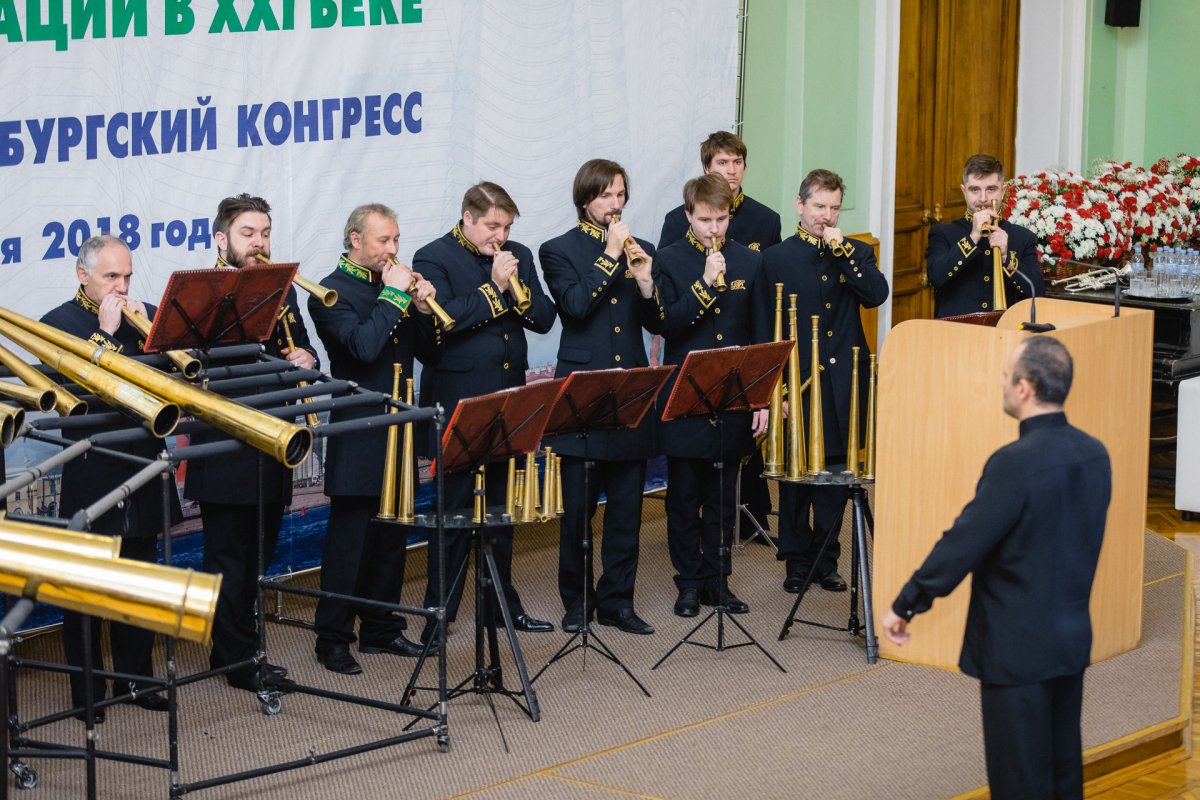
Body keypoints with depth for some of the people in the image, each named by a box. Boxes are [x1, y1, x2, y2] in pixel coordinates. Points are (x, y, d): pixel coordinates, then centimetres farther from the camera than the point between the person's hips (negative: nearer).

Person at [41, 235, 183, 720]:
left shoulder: (145, 315, 10)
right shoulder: (58, 323, -4)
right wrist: (107, 331, -18)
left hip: (142, 468, 4)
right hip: (90, 475, -4)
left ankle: (135, 679, 22)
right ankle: (88, 691, 9)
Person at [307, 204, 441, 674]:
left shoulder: (393, 284, 13)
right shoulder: (331, 293, -8)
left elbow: (429, 354, 11)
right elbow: (363, 346, -25)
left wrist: (422, 309, -5)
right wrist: (393, 295, -18)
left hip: (397, 432, 7)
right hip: (358, 437, -7)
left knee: (392, 538, 13)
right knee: (348, 540, -4)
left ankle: (381, 629, 23)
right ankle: (333, 640, 2)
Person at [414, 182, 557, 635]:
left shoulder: (518, 256, 11)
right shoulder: (433, 258, -6)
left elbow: (544, 319, 5)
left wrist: (517, 288, -12)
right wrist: (493, 288, -18)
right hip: (459, 403, -6)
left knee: (501, 510, 13)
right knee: (454, 510, -1)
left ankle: (503, 602, 22)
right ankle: (439, 611, 5)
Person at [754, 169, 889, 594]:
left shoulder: (856, 253, 9)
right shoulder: (776, 259, 1)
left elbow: (877, 295, -10)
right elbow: (764, 331, 0)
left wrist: (844, 251, -15)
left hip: (844, 384, 2)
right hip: (796, 383, -2)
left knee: (836, 475, 9)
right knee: (795, 476, 4)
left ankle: (826, 559, 19)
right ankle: (796, 559, 15)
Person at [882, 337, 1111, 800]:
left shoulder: (1015, 462, -22)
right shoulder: (1094, 454, 1)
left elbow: (961, 544, -18)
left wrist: (904, 606, -7)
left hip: (1017, 645, -7)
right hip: (1072, 636, 7)